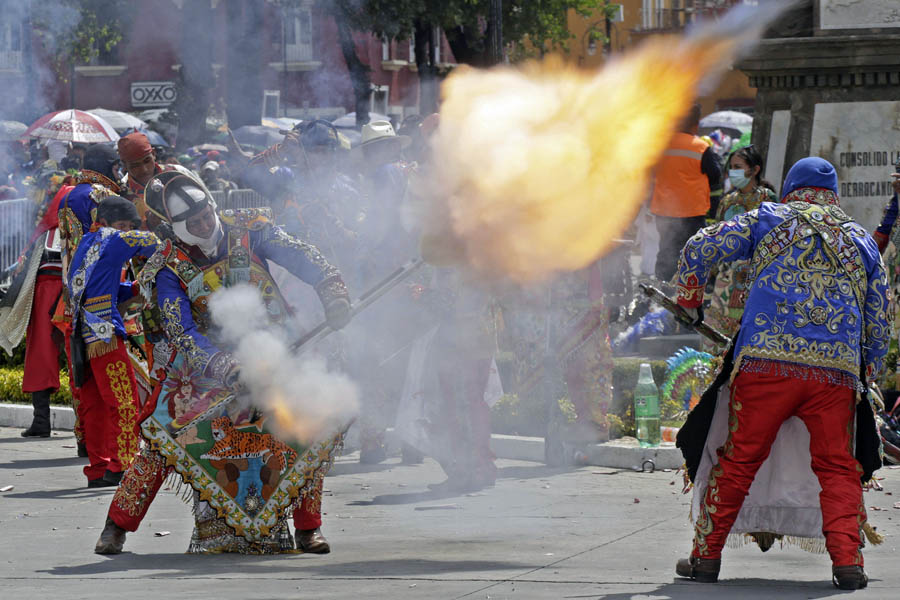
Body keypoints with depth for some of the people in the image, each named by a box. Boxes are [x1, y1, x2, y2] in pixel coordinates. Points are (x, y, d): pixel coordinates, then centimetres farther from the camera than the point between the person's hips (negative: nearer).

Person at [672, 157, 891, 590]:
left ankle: (707, 555, 8)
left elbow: (700, 248, 9)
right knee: (838, 468, 8)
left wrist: (689, 302, 23)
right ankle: (847, 561, -5)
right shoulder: (862, 241, 21)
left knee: (738, 461, 5)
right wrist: (868, 372, 34)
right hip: (838, 371, 1)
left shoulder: (768, 219, 14)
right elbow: (880, 324, 22)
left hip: (767, 361, -1)